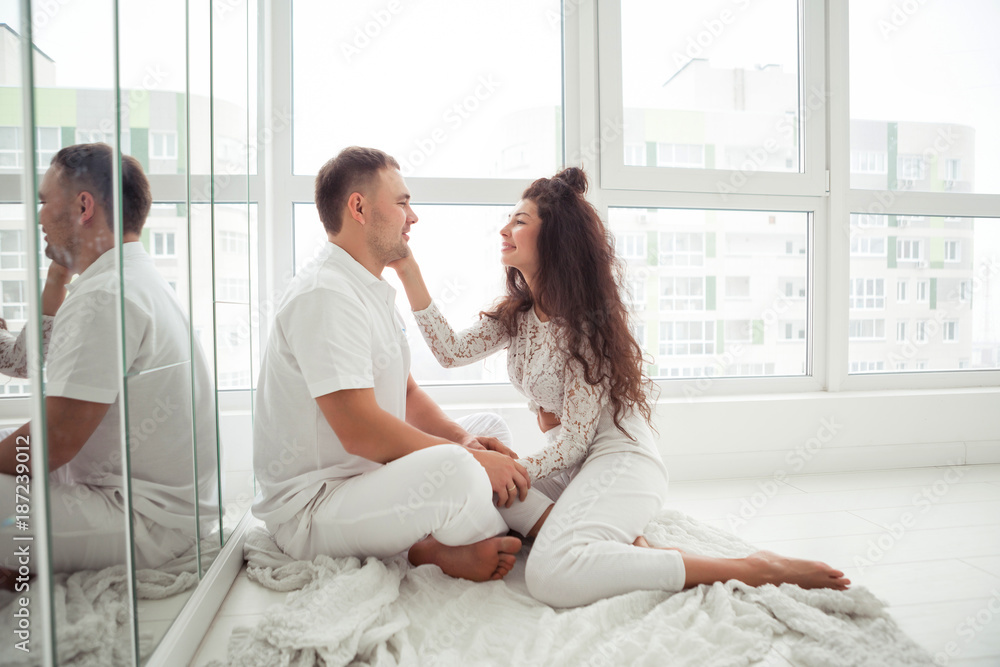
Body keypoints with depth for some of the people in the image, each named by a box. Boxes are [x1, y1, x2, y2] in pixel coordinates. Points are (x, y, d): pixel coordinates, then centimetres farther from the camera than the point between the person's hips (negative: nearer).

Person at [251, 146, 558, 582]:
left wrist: (463, 438, -4)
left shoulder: (374, 292, 13)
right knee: (451, 467, -33)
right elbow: (359, 430, -28)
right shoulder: (323, 294, -21)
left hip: (369, 477, 10)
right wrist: (466, 456, -21)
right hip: (308, 512, -10)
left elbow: (407, 395, 14)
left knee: (486, 429, 10)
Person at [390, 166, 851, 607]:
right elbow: (452, 351, -2)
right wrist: (409, 272, -3)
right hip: (567, 466, 9)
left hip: (619, 460, -9)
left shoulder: (586, 323, -14)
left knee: (550, 574, -33)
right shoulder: (515, 315, 10)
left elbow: (575, 439, -16)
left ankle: (756, 570, -23)